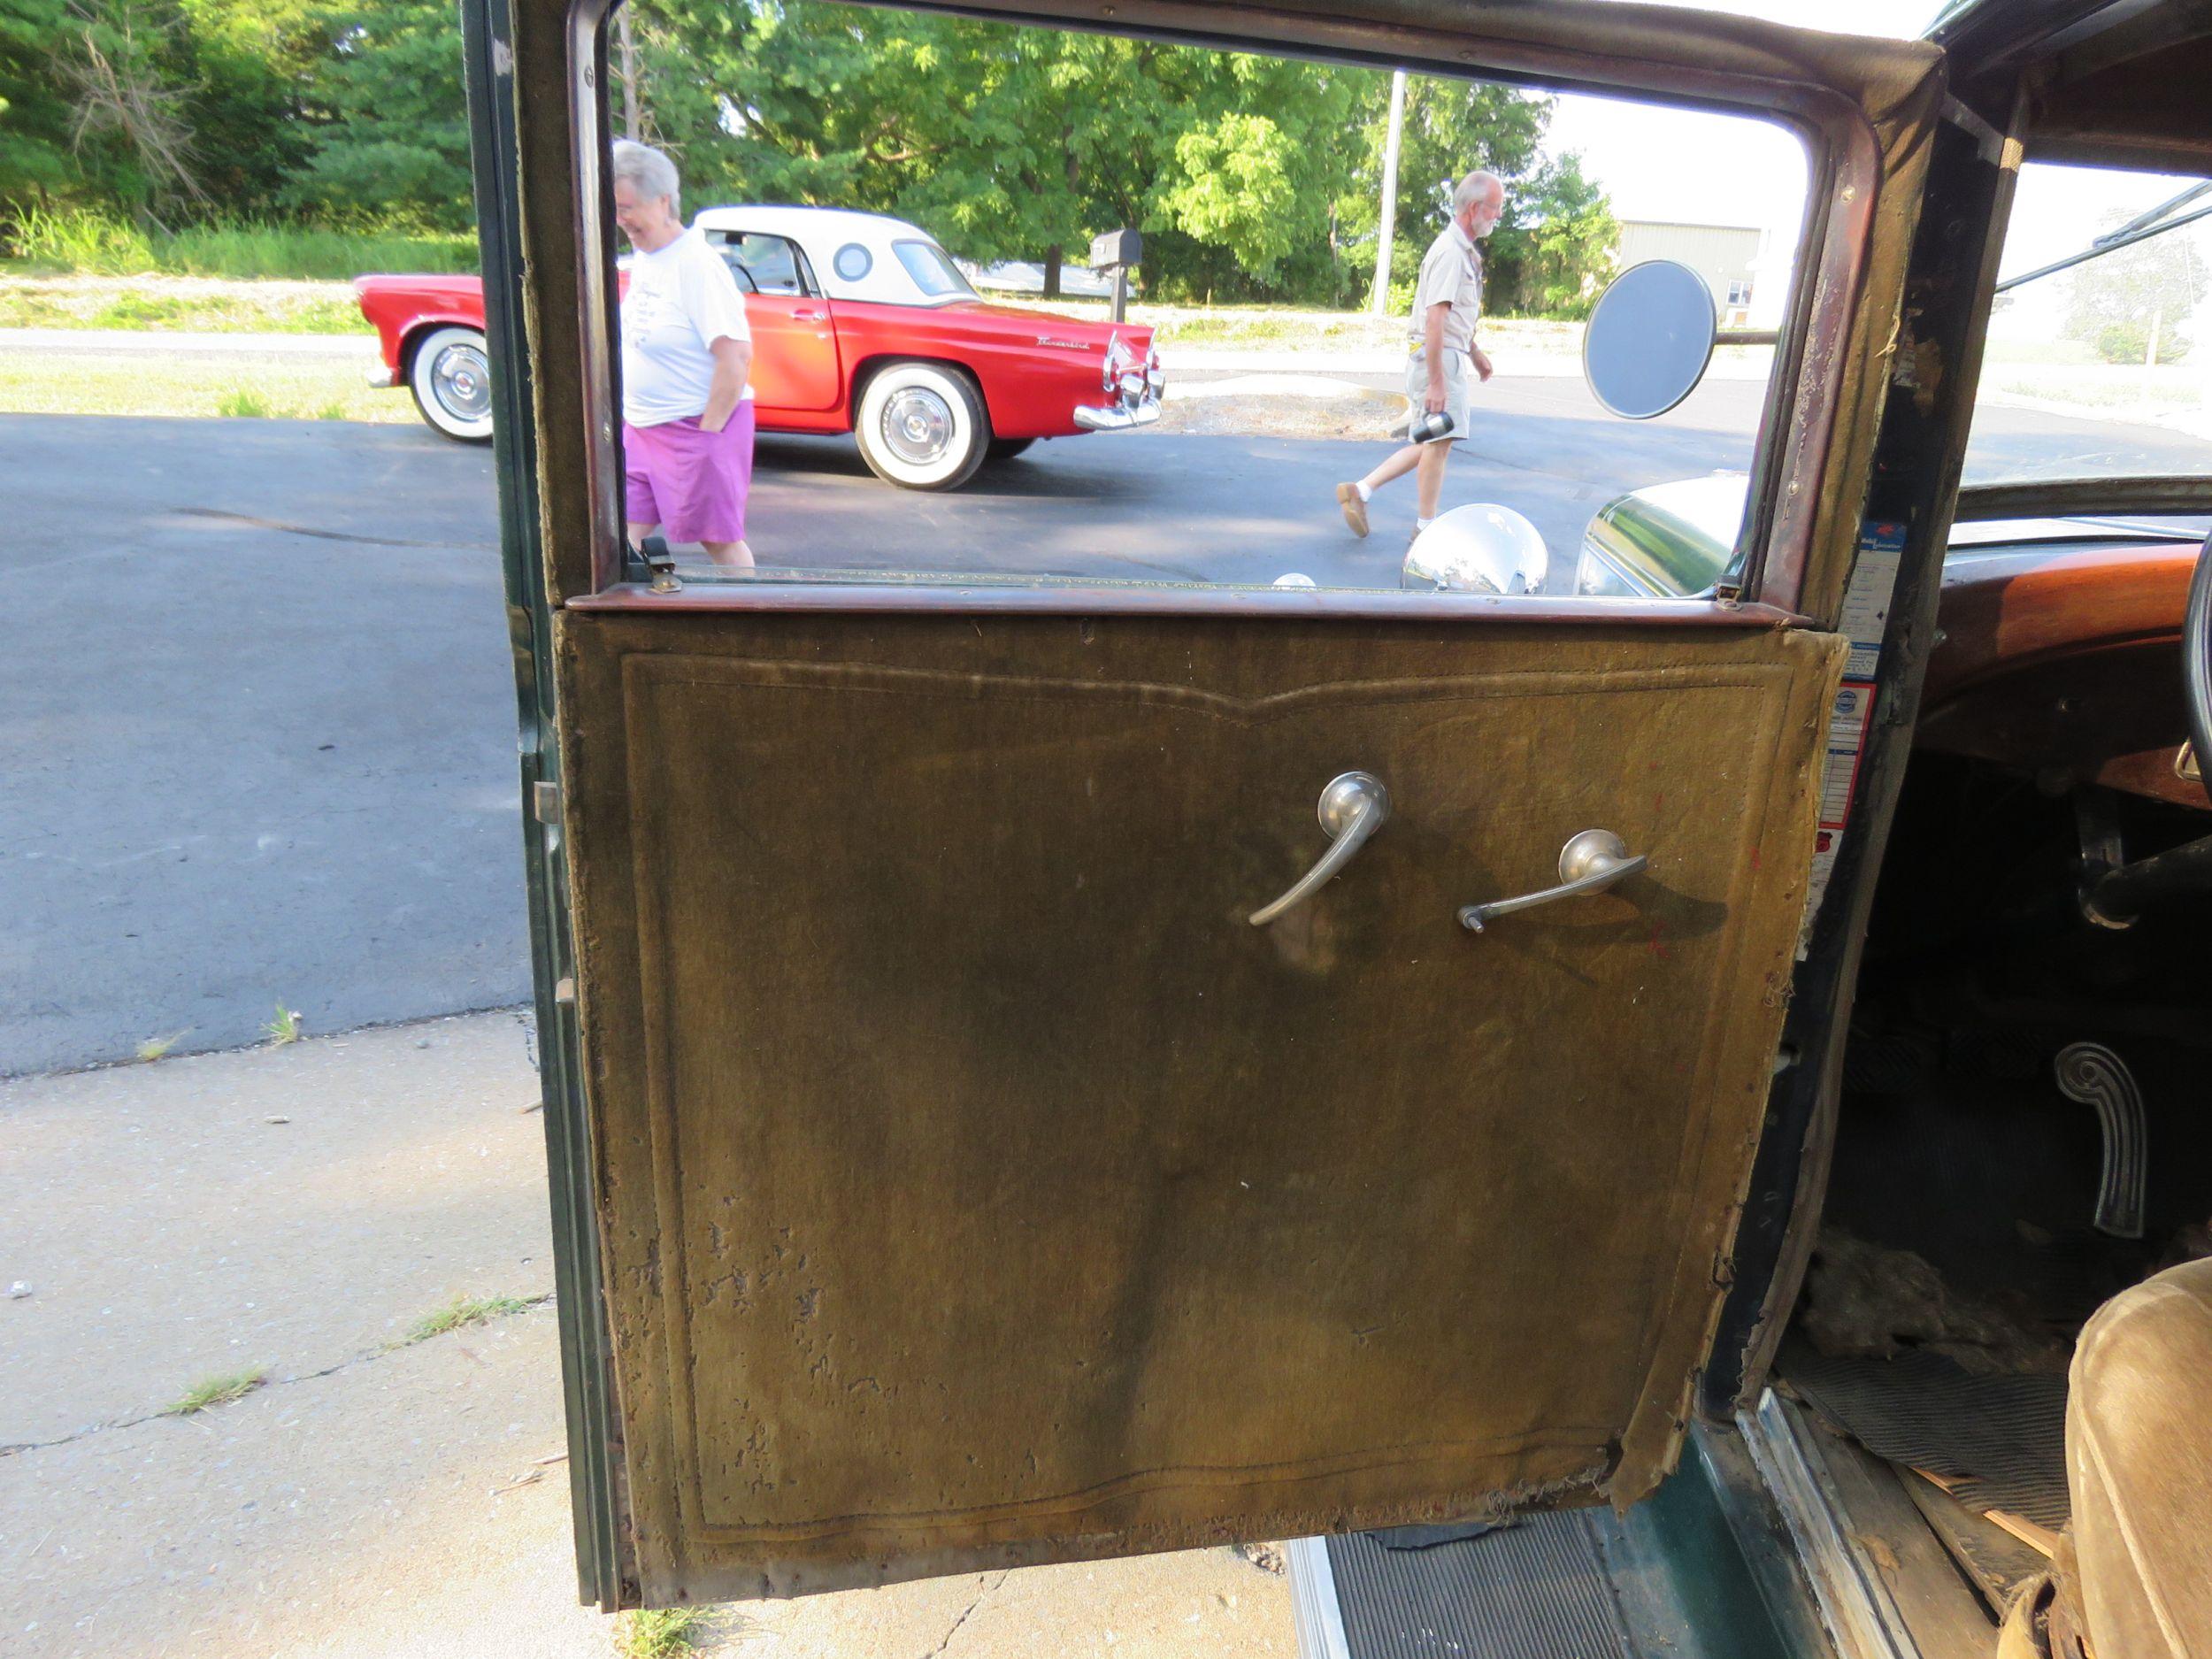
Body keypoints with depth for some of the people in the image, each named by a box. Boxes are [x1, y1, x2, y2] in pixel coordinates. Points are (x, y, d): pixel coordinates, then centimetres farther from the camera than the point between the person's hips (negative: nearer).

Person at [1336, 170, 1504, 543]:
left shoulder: (1464, 252, 15)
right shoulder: (1450, 253, -17)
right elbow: (1434, 320, -23)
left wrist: (1475, 353, 33)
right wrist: (1437, 383, -26)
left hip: (1448, 356, 10)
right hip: (1436, 359, -10)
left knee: (1430, 444, 12)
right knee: (1438, 442, -2)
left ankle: (1360, 491, 14)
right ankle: (1426, 527, 9)